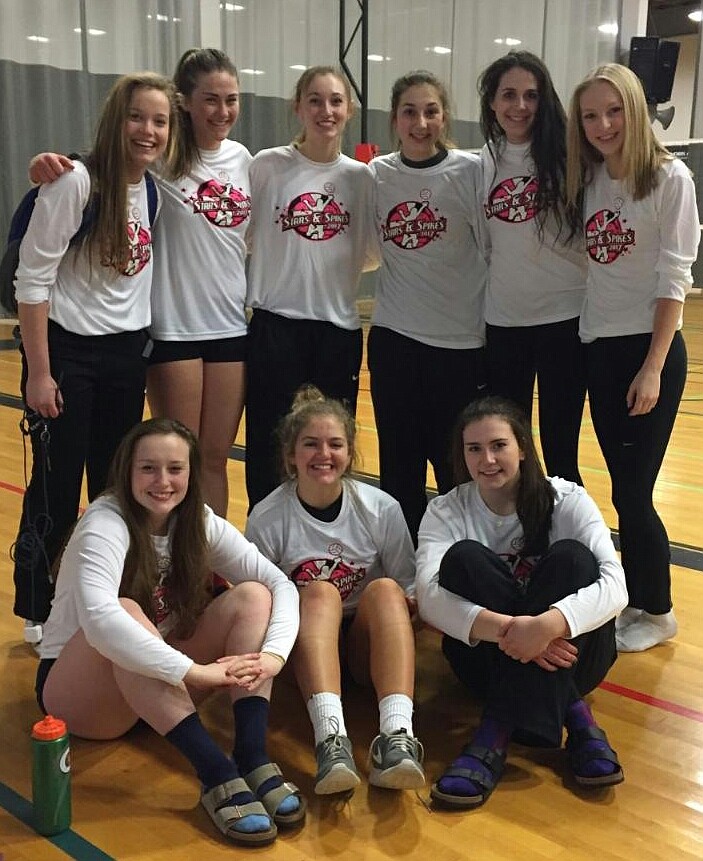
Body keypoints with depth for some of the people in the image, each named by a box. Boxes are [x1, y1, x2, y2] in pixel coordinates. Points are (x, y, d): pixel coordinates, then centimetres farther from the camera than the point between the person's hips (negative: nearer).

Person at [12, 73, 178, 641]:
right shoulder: (77, 181, -16)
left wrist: (144, 355, 8)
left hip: (128, 354, 6)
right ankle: (39, 613, 21)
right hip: (68, 352, -6)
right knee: (57, 493, 2)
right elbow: (32, 279, -15)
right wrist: (38, 373, -15)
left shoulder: (155, 189, 4)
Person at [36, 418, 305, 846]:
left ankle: (253, 758, -28)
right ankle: (216, 772, -40)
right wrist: (198, 671, -44)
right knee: (126, 612, -37)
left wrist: (273, 655, -32)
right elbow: (98, 618, -42)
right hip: (80, 690, -5)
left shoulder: (198, 521, -5)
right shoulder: (105, 523, -22)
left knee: (252, 595, -15)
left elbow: (281, 584, -13)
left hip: (161, 688, 6)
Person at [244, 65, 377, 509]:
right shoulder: (268, 165, -1)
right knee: (271, 448, 3)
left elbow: (369, 255, 11)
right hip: (276, 323, -2)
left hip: (339, 328, 2)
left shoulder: (361, 176, 5)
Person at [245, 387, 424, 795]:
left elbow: (408, 590, 5)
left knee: (384, 590, -30)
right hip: (305, 646, -1)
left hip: (366, 645, 1)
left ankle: (397, 735, -46)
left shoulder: (382, 509, -5)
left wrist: (410, 602, -17)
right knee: (319, 592, -32)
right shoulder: (267, 519, -8)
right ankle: (331, 738, -50)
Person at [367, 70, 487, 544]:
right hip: (393, 338, 3)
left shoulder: (471, 171, -6)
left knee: (457, 469, 4)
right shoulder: (377, 174, 4)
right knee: (399, 468, 11)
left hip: (460, 341, -3)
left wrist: (493, 333, -6)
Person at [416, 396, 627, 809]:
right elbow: (429, 596, -21)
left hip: (566, 652, 0)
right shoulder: (445, 512, -3)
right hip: (487, 654, 1)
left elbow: (615, 586, -21)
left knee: (571, 557, -28)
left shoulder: (566, 500, -6)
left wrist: (548, 624, -41)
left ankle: (500, 729, -33)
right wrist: (503, 628, -39)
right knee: (464, 557, -25)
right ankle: (572, 716, -30)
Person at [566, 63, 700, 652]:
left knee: (632, 492, -2)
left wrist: (653, 367, -16)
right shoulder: (588, 181, 10)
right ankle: (635, 602, 25)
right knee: (624, 490, 11)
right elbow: (583, 263, 9)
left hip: (648, 348, -5)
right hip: (598, 349, 5)